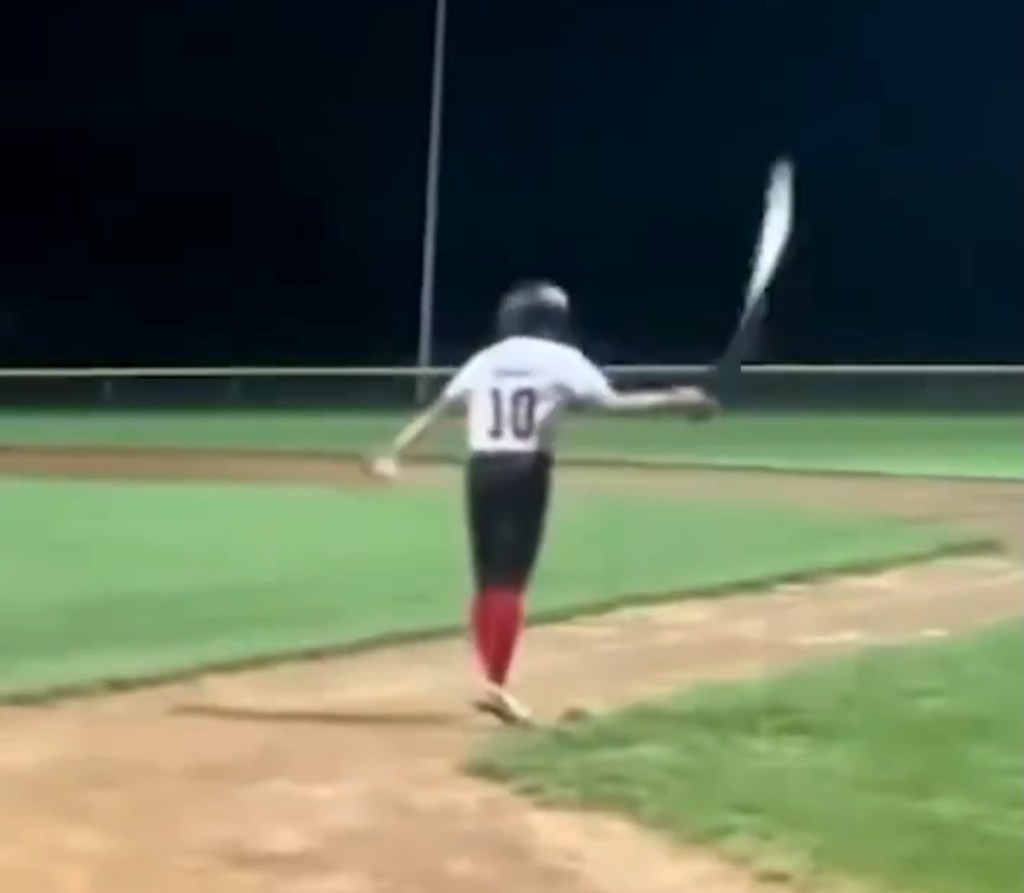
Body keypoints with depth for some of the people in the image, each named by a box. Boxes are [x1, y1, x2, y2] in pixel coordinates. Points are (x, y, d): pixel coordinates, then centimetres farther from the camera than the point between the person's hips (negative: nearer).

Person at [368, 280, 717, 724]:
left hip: (482, 470, 5)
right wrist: (675, 399, 2)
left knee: (487, 582, 11)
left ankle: (493, 681, 14)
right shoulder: (561, 359, 1)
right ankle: (496, 684, -10)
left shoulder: (484, 360, 14)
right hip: (525, 472, -5)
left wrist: (394, 453, 11)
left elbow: (435, 411, 10)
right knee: (509, 583, -5)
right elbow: (614, 403, -6)